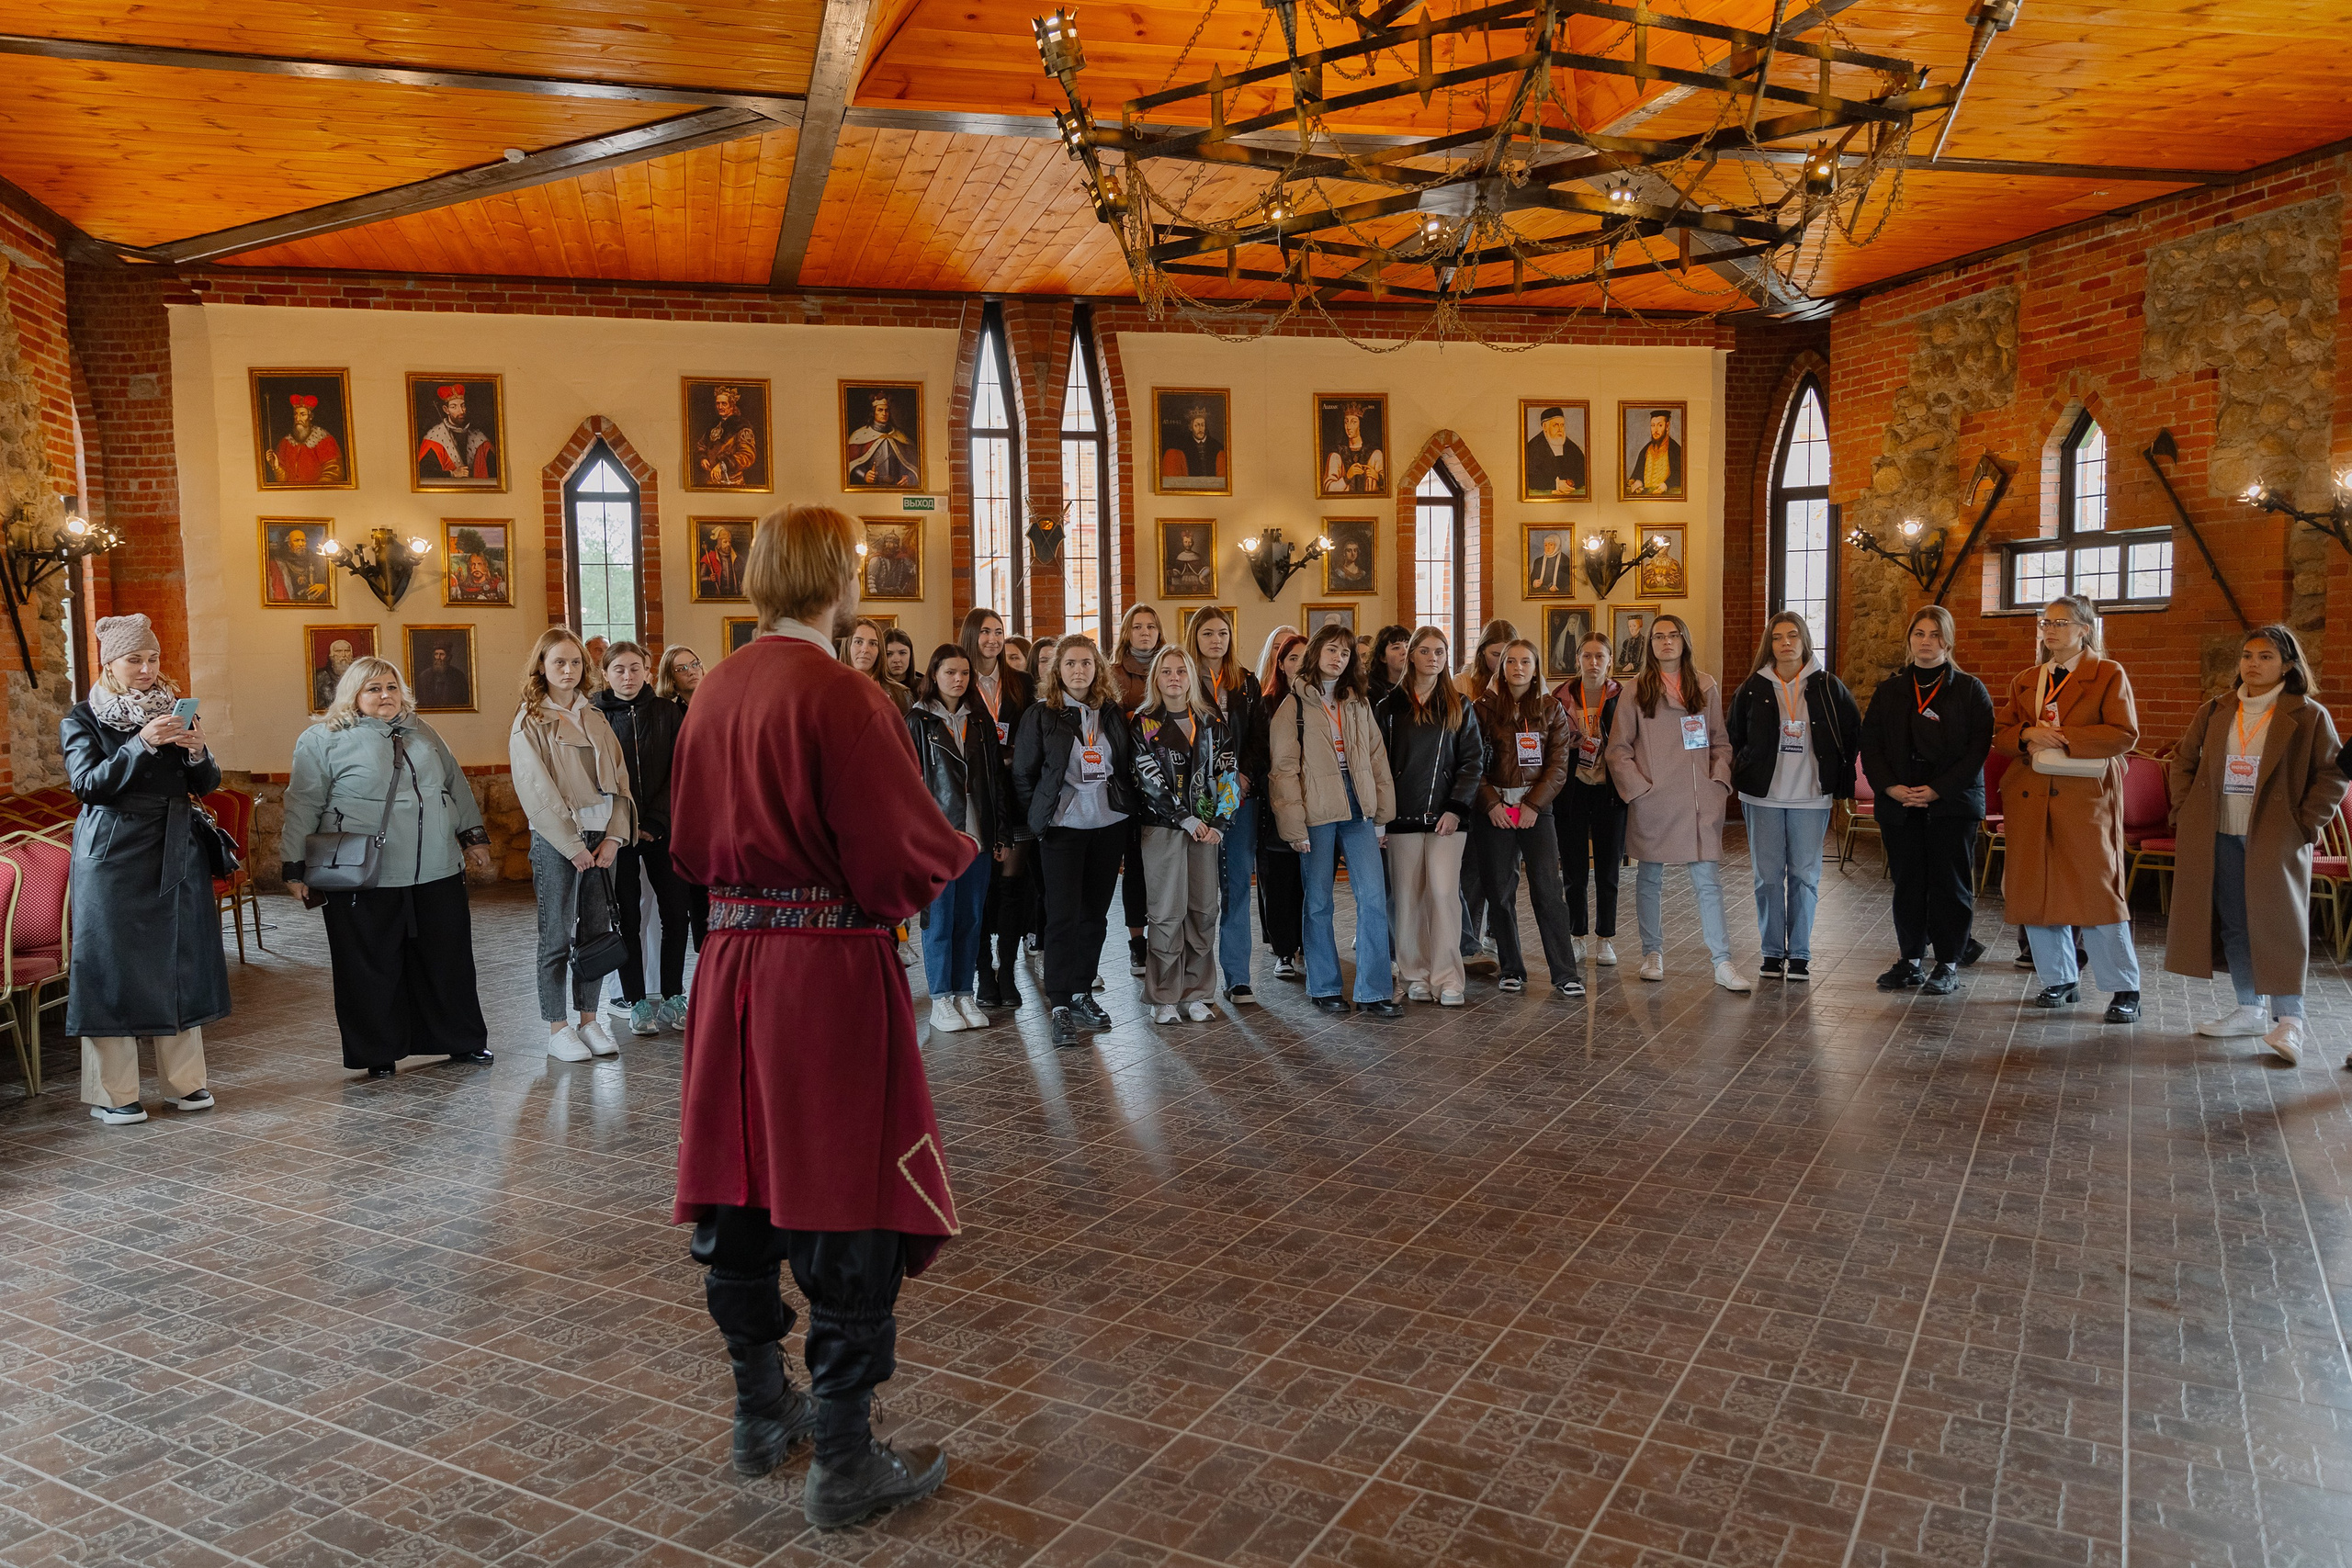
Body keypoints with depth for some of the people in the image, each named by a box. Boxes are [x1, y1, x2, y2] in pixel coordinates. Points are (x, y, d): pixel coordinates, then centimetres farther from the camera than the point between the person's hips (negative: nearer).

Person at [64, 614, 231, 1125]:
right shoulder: (82, 719, 1)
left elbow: (207, 785, 7)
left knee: (180, 960, 6)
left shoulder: (176, 711, 11)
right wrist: (142, 744, -25)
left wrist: (197, 752, -14)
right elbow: (88, 783, -13)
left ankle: (184, 1081, 15)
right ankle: (112, 1093, 6)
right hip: (114, 854, -4)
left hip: (176, 852, 4)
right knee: (113, 963, -2)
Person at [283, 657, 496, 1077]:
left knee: (449, 961, 10)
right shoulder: (322, 740, 0)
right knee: (372, 969, 3)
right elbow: (302, 807, -2)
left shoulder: (421, 732, 15)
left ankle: (463, 1040, 22)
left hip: (437, 874, 5)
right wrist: (295, 868, -4)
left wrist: (474, 837, 16)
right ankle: (378, 1054, 15)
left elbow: (457, 787, 20)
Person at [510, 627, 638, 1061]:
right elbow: (537, 792, -10)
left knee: (596, 932, 8)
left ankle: (589, 1020, 18)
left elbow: (618, 779, 9)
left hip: (601, 836, 5)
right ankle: (558, 1030, 9)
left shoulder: (594, 719, 12)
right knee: (557, 937, 1)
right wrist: (573, 846, -12)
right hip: (556, 841, -5)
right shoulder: (529, 723, -4)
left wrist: (614, 837, -3)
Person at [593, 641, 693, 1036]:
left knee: (675, 911, 0)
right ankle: (636, 1002, 10)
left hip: (663, 826, 1)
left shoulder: (667, 712, 4)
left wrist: (655, 821, -9)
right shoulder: (594, 714, 1)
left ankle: (673, 997, 12)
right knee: (627, 916, 2)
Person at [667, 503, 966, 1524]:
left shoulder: (713, 692, 7)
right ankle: (843, 1465, 13)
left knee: (738, 1196, 16)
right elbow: (908, 860, -16)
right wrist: (962, 848, 4)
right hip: (831, 978, -7)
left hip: (733, 962, 8)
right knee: (847, 1218, 3)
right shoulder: (840, 698, -16)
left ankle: (761, 1412, 33)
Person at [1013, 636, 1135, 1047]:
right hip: (1063, 827, -4)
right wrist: (1036, 821, -2)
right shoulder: (1041, 714, -1)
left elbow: (1128, 765, 16)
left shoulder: (1113, 713, 9)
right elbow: (1023, 773, 0)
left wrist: (1126, 806, 8)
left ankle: (1082, 993, 21)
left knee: (1095, 912, 9)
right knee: (1063, 914, -6)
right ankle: (1060, 1006, -3)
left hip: (1110, 826, 4)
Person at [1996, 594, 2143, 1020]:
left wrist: (2064, 739, -15)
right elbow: (2002, 735, 14)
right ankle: (2059, 980, 20)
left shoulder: (2110, 675, 2)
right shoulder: (2025, 680, 17)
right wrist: (2029, 734, -8)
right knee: (2035, 890, 6)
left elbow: (2125, 734, -8)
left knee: (2097, 890, -8)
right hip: (2031, 796, 5)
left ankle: (2124, 990, 2)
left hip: (2086, 797, -5)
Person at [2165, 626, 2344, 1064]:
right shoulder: (2215, 712, 10)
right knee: (2233, 924, 8)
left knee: (2277, 922, -9)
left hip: (2276, 839, -4)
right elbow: (2183, 762, 16)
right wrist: (2185, 812, 5)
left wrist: (2306, 824, -9)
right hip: (2220, 837, 4)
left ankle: (2289, 1018, -5)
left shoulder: (2309, 716, -1)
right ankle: (2250, 1010, 18)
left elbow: (2333, 774, -1)